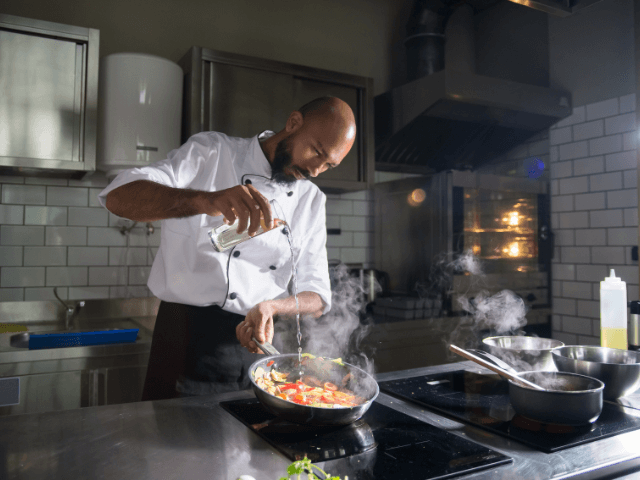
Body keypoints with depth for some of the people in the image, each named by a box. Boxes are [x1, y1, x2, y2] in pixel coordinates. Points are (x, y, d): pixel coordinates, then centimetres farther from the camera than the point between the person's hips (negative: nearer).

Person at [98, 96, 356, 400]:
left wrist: (271, 306, -17)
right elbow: (118, 196, -18)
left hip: (261, 346, 4)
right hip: (186, 346, -3)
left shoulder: (312, 200, 8)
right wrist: (205, 200, -37)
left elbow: (317, 297, 5)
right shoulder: (211, 153, -3)